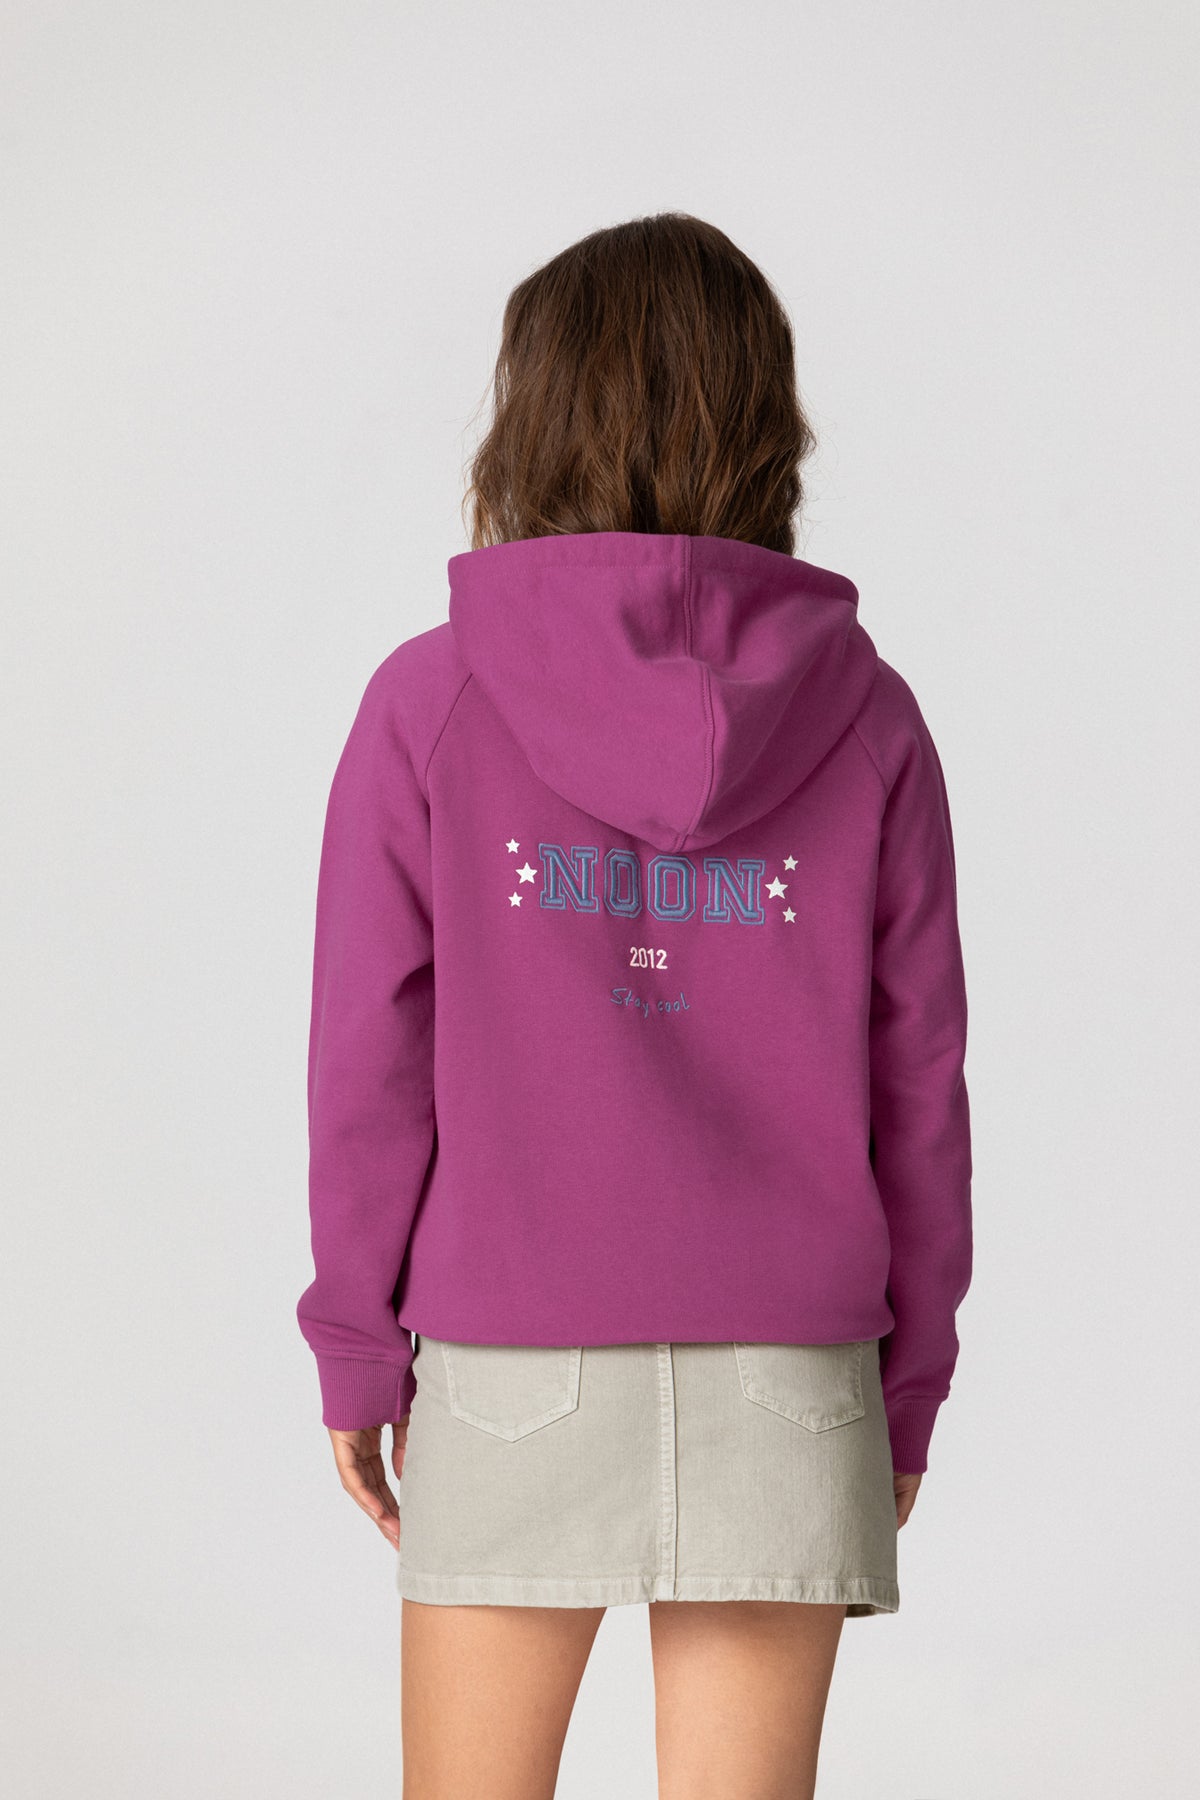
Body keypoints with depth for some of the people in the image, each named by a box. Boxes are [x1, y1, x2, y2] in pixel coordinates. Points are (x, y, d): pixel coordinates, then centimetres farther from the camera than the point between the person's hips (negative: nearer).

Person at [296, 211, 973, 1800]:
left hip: (512, 1349, -1)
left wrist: (356, 1346, 6)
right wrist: (908, 1378, 11)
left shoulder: (430, 704, -6)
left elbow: (371, 1061, -4)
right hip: (785, 1364, 1)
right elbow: (917, 1080, 1)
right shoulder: (865, 717, -1)